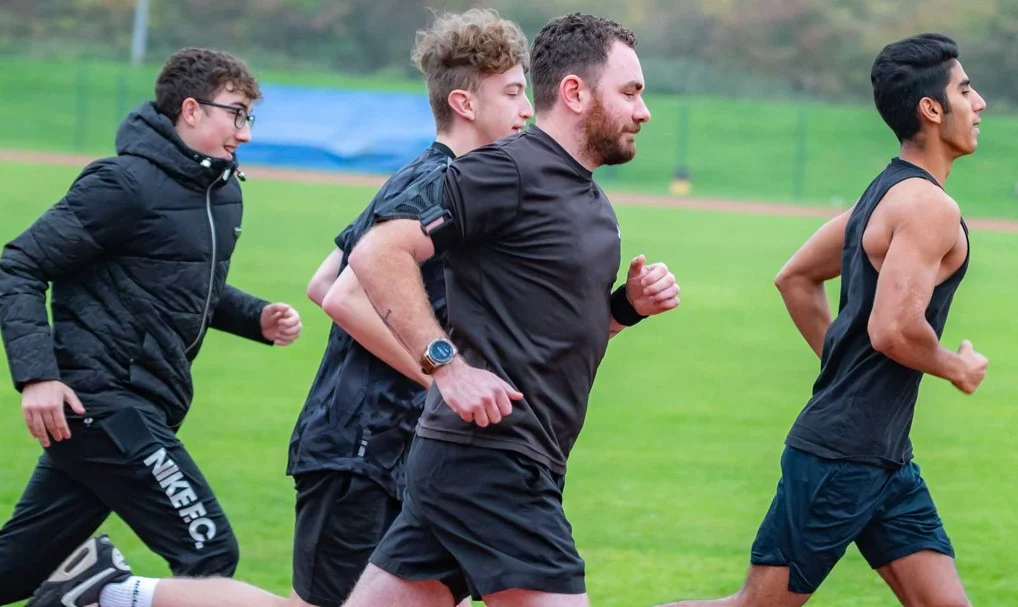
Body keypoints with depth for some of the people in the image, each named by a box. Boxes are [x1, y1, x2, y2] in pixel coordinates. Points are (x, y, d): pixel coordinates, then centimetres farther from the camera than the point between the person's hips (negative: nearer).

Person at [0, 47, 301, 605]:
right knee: (208, 550, -12)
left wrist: (257, 318, 7)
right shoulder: (127, 184, -12)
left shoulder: (223, 192, 14)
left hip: (141, 409, 9)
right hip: (101, 397, -9)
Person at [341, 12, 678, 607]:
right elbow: (378, 252, -17)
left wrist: (629, 304, 9)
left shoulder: (593, 205, 19)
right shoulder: (511, 171, -10)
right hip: (490, 464, -9)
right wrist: (447, 364, -21)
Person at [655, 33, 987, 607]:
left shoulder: (886, 193, 14)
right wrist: (957, 367, -8)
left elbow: (796, 278, 22)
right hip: (841, 453, -10)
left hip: (885, 461, 10)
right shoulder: (929, 206, -16)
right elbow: (893, 329, -26)